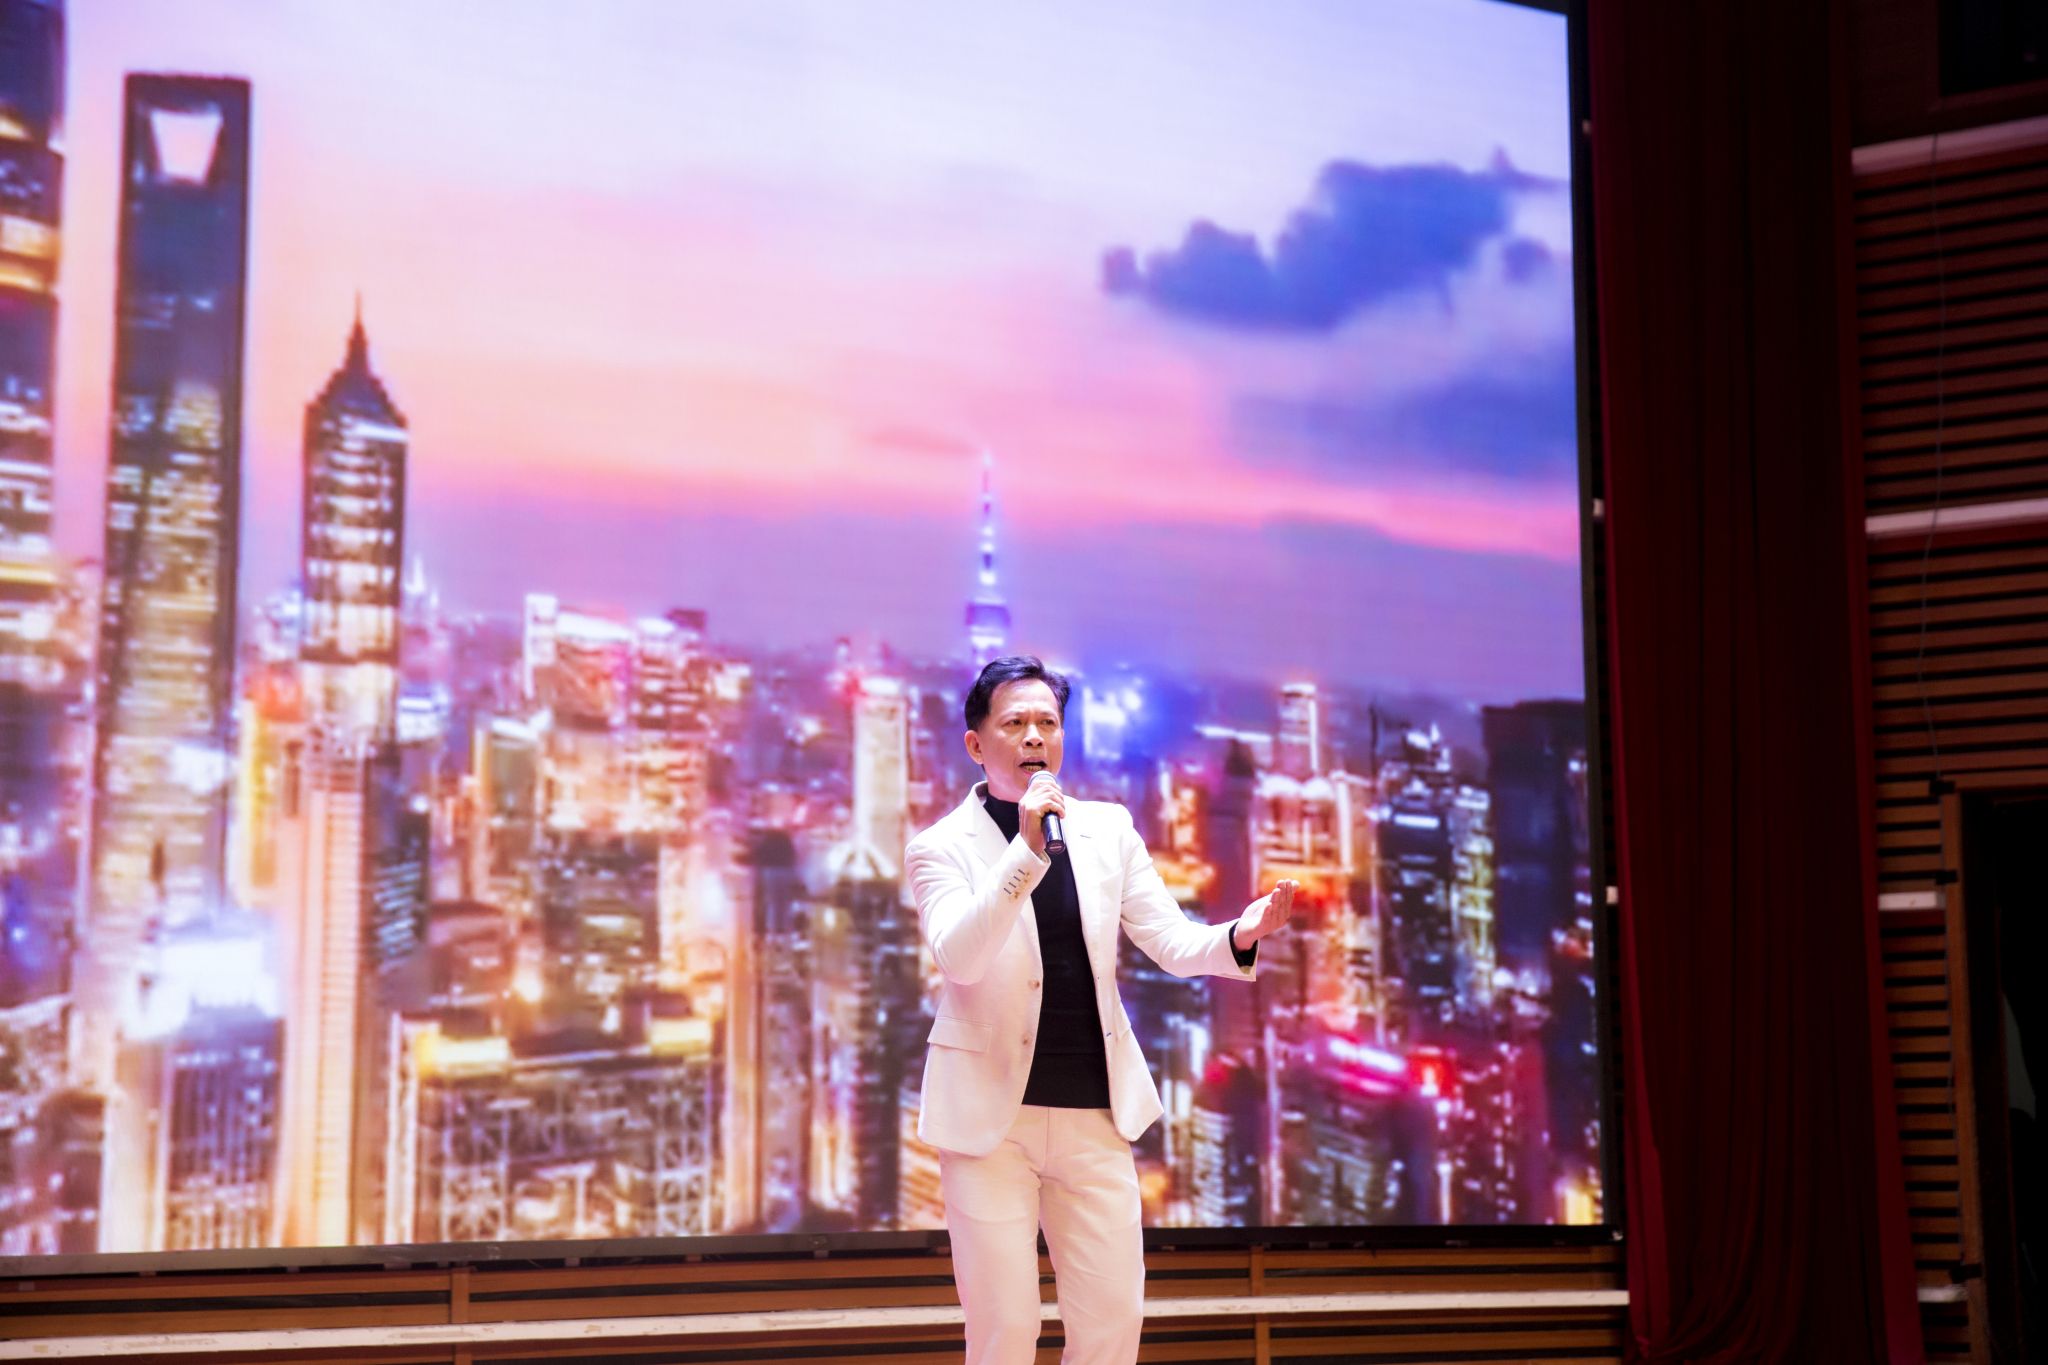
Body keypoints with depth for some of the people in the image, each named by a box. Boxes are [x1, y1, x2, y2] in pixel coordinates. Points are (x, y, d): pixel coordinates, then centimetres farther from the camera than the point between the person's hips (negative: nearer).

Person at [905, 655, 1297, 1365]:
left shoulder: (1108, 829, 6)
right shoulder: (942, 847, -5)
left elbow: (1172, 942, 2)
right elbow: (959, 957, -22)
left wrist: (1238, 936, -20)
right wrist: (1027, 849, -30)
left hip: (1096, 1113, 4)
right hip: (992, 1114, -4)